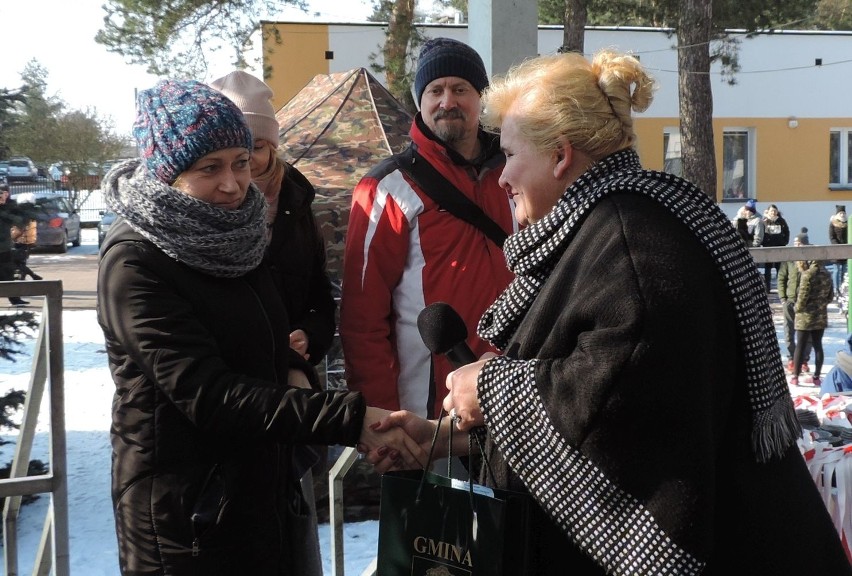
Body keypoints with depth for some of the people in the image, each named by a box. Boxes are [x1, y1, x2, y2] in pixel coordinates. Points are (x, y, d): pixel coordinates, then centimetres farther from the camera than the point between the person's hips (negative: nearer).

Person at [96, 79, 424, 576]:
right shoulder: (135, 262, -18)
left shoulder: (233, 234, 4)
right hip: (187, 512, -7)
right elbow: (208, 395, -27)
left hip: (270, 487, 7)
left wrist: (296, 372, -7)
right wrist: (351, 419, -34)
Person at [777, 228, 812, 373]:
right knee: (789, 332, 5)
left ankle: (804, 361, 15)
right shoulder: (788, 259, 2)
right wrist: (783, 298, -3)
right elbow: (781, 279, 4)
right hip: (790, 301, 1)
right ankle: (791, 360, 15)